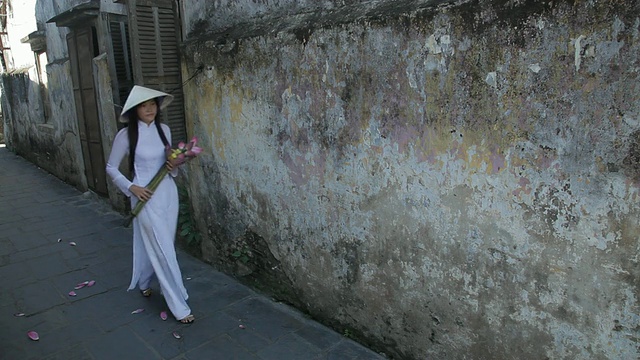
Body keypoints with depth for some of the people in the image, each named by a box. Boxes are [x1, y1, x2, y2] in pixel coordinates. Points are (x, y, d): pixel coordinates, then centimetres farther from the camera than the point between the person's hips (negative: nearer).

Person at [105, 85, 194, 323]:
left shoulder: (164, 130, 4)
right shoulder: (126, 135, -10)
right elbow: (111, 168, -1)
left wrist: (173, 167, -6)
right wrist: (131, 187, -13)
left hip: (168, 192, 5)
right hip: (146, 196, -5)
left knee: (155, 245, 19)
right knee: (164, 250, -3)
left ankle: (143, 282, 47)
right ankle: (179, 306, 7)